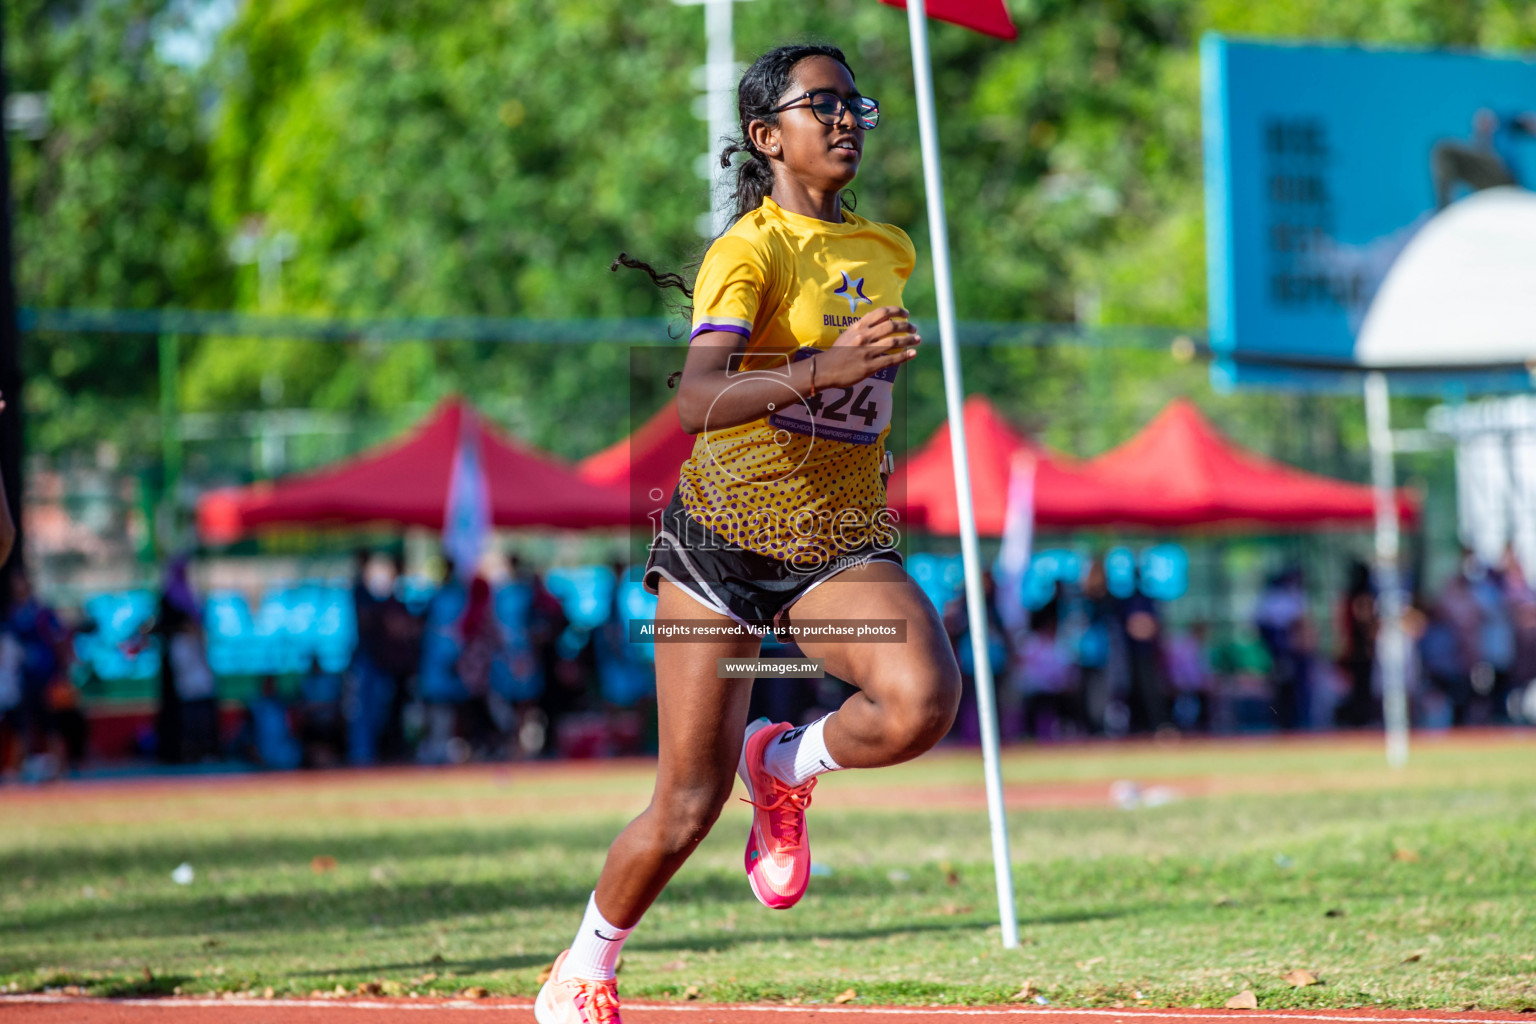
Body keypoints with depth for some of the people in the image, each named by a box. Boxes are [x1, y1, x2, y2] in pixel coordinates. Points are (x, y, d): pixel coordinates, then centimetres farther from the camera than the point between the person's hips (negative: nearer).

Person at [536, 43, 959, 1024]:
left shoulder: (889, 252, 8)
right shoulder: (747, 251, -12)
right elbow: (697, 402, -30)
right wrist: (822, 370, -42)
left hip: (843, 545, 4)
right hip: (724, 533, -4)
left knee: (924, 703, -28)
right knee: (688, 807, 0)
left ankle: (788, 763, 3)